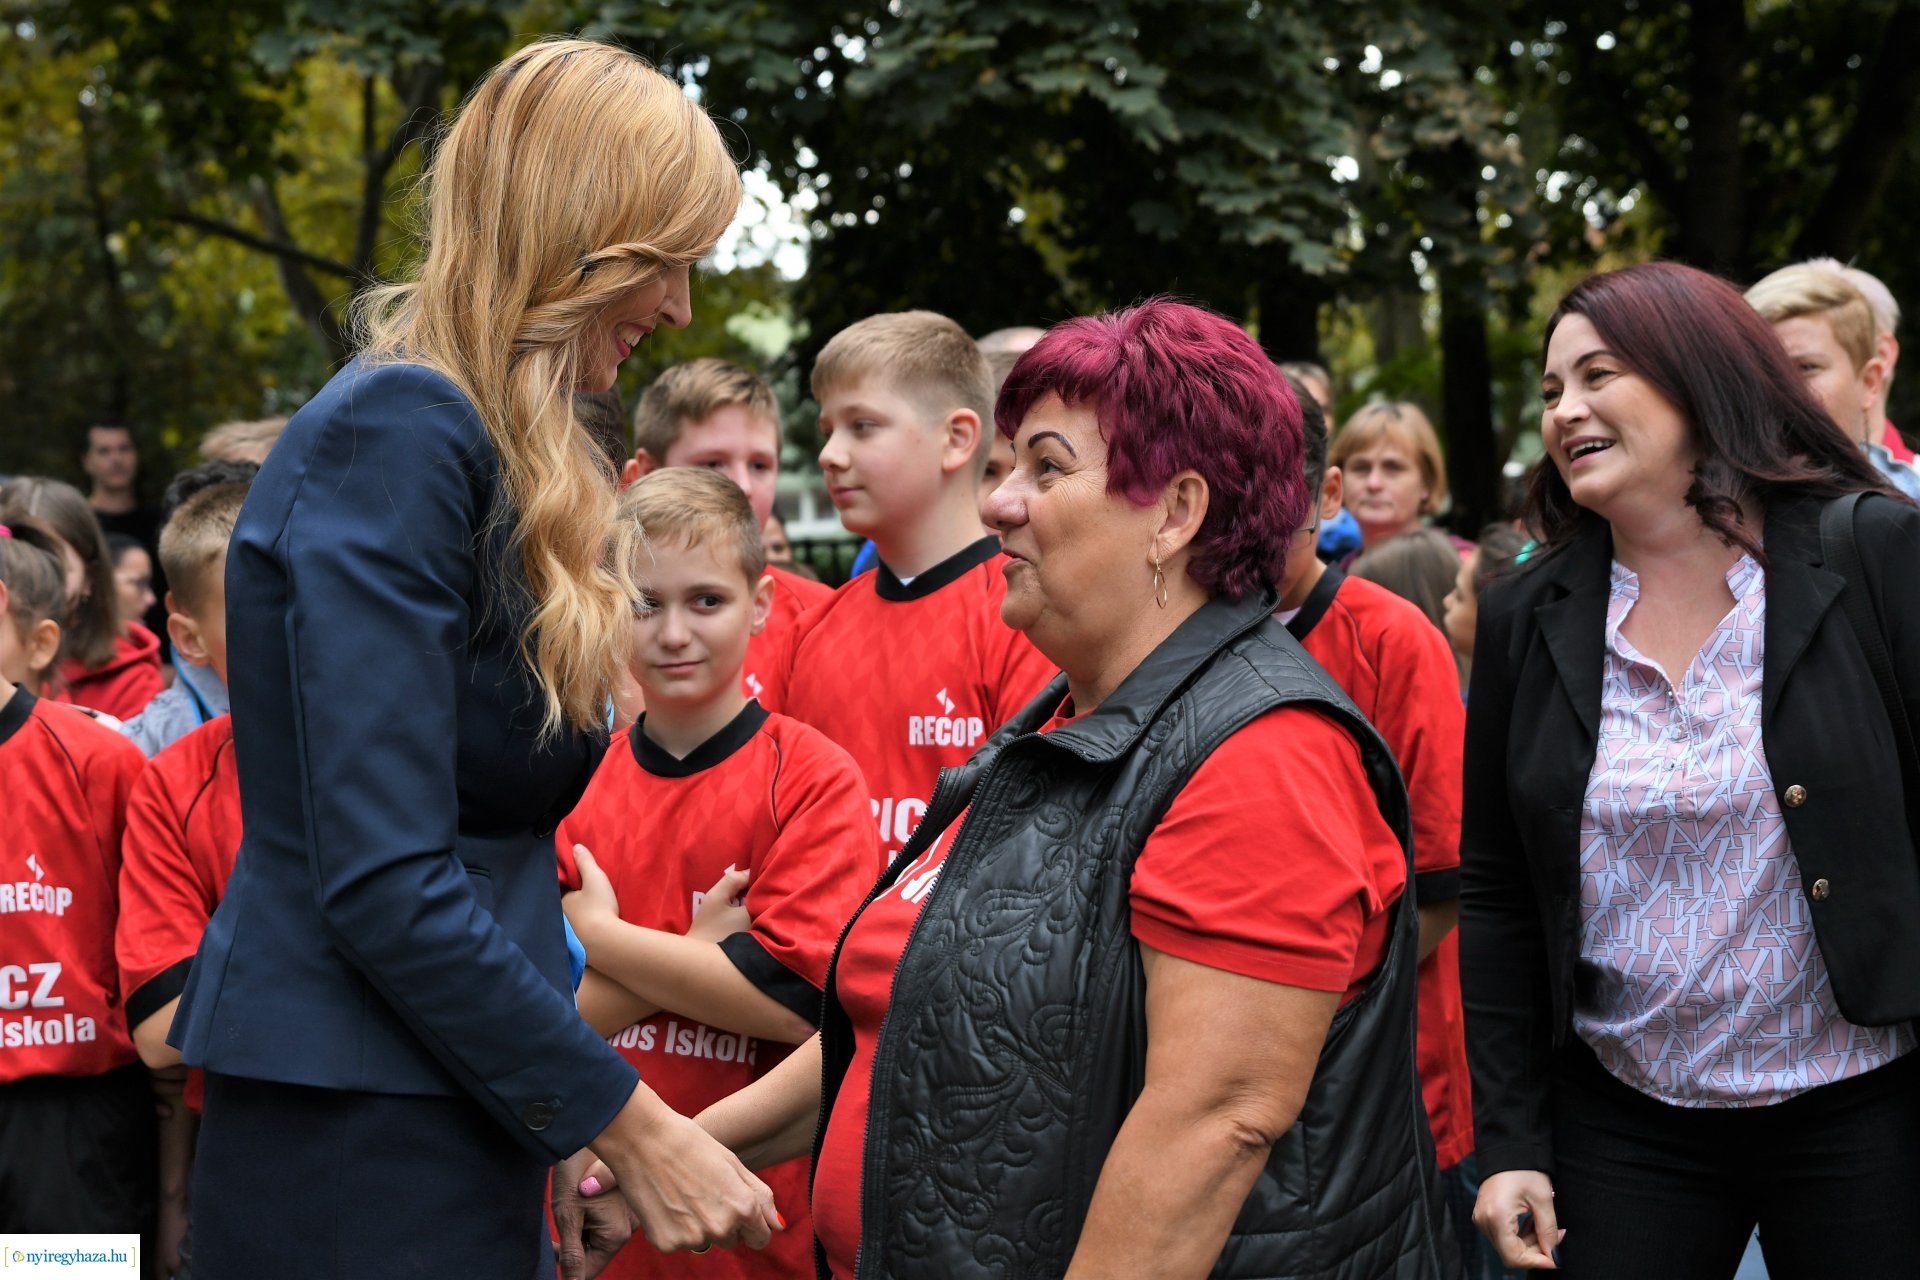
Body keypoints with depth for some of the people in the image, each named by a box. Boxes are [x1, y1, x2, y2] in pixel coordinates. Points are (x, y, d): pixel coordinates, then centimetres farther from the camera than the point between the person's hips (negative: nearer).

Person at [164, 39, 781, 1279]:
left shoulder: (479, 444, 15)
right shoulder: (397, 434, -15)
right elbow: (382, 884, -21)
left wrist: (573, 1111, 11)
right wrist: (629, 1125, -16)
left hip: (451, 1119, 9)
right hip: (360, 1133, -9)